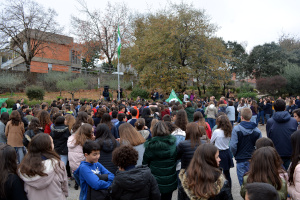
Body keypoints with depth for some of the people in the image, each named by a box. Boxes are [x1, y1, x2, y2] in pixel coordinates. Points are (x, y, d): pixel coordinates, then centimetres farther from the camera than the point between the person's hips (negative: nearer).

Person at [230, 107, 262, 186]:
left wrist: (235, 155, 5)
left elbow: (233, 146, -14)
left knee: (243, 182, 6)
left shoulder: (236, 129, -13)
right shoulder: (257, 131, -3)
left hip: (241, 160, -3)